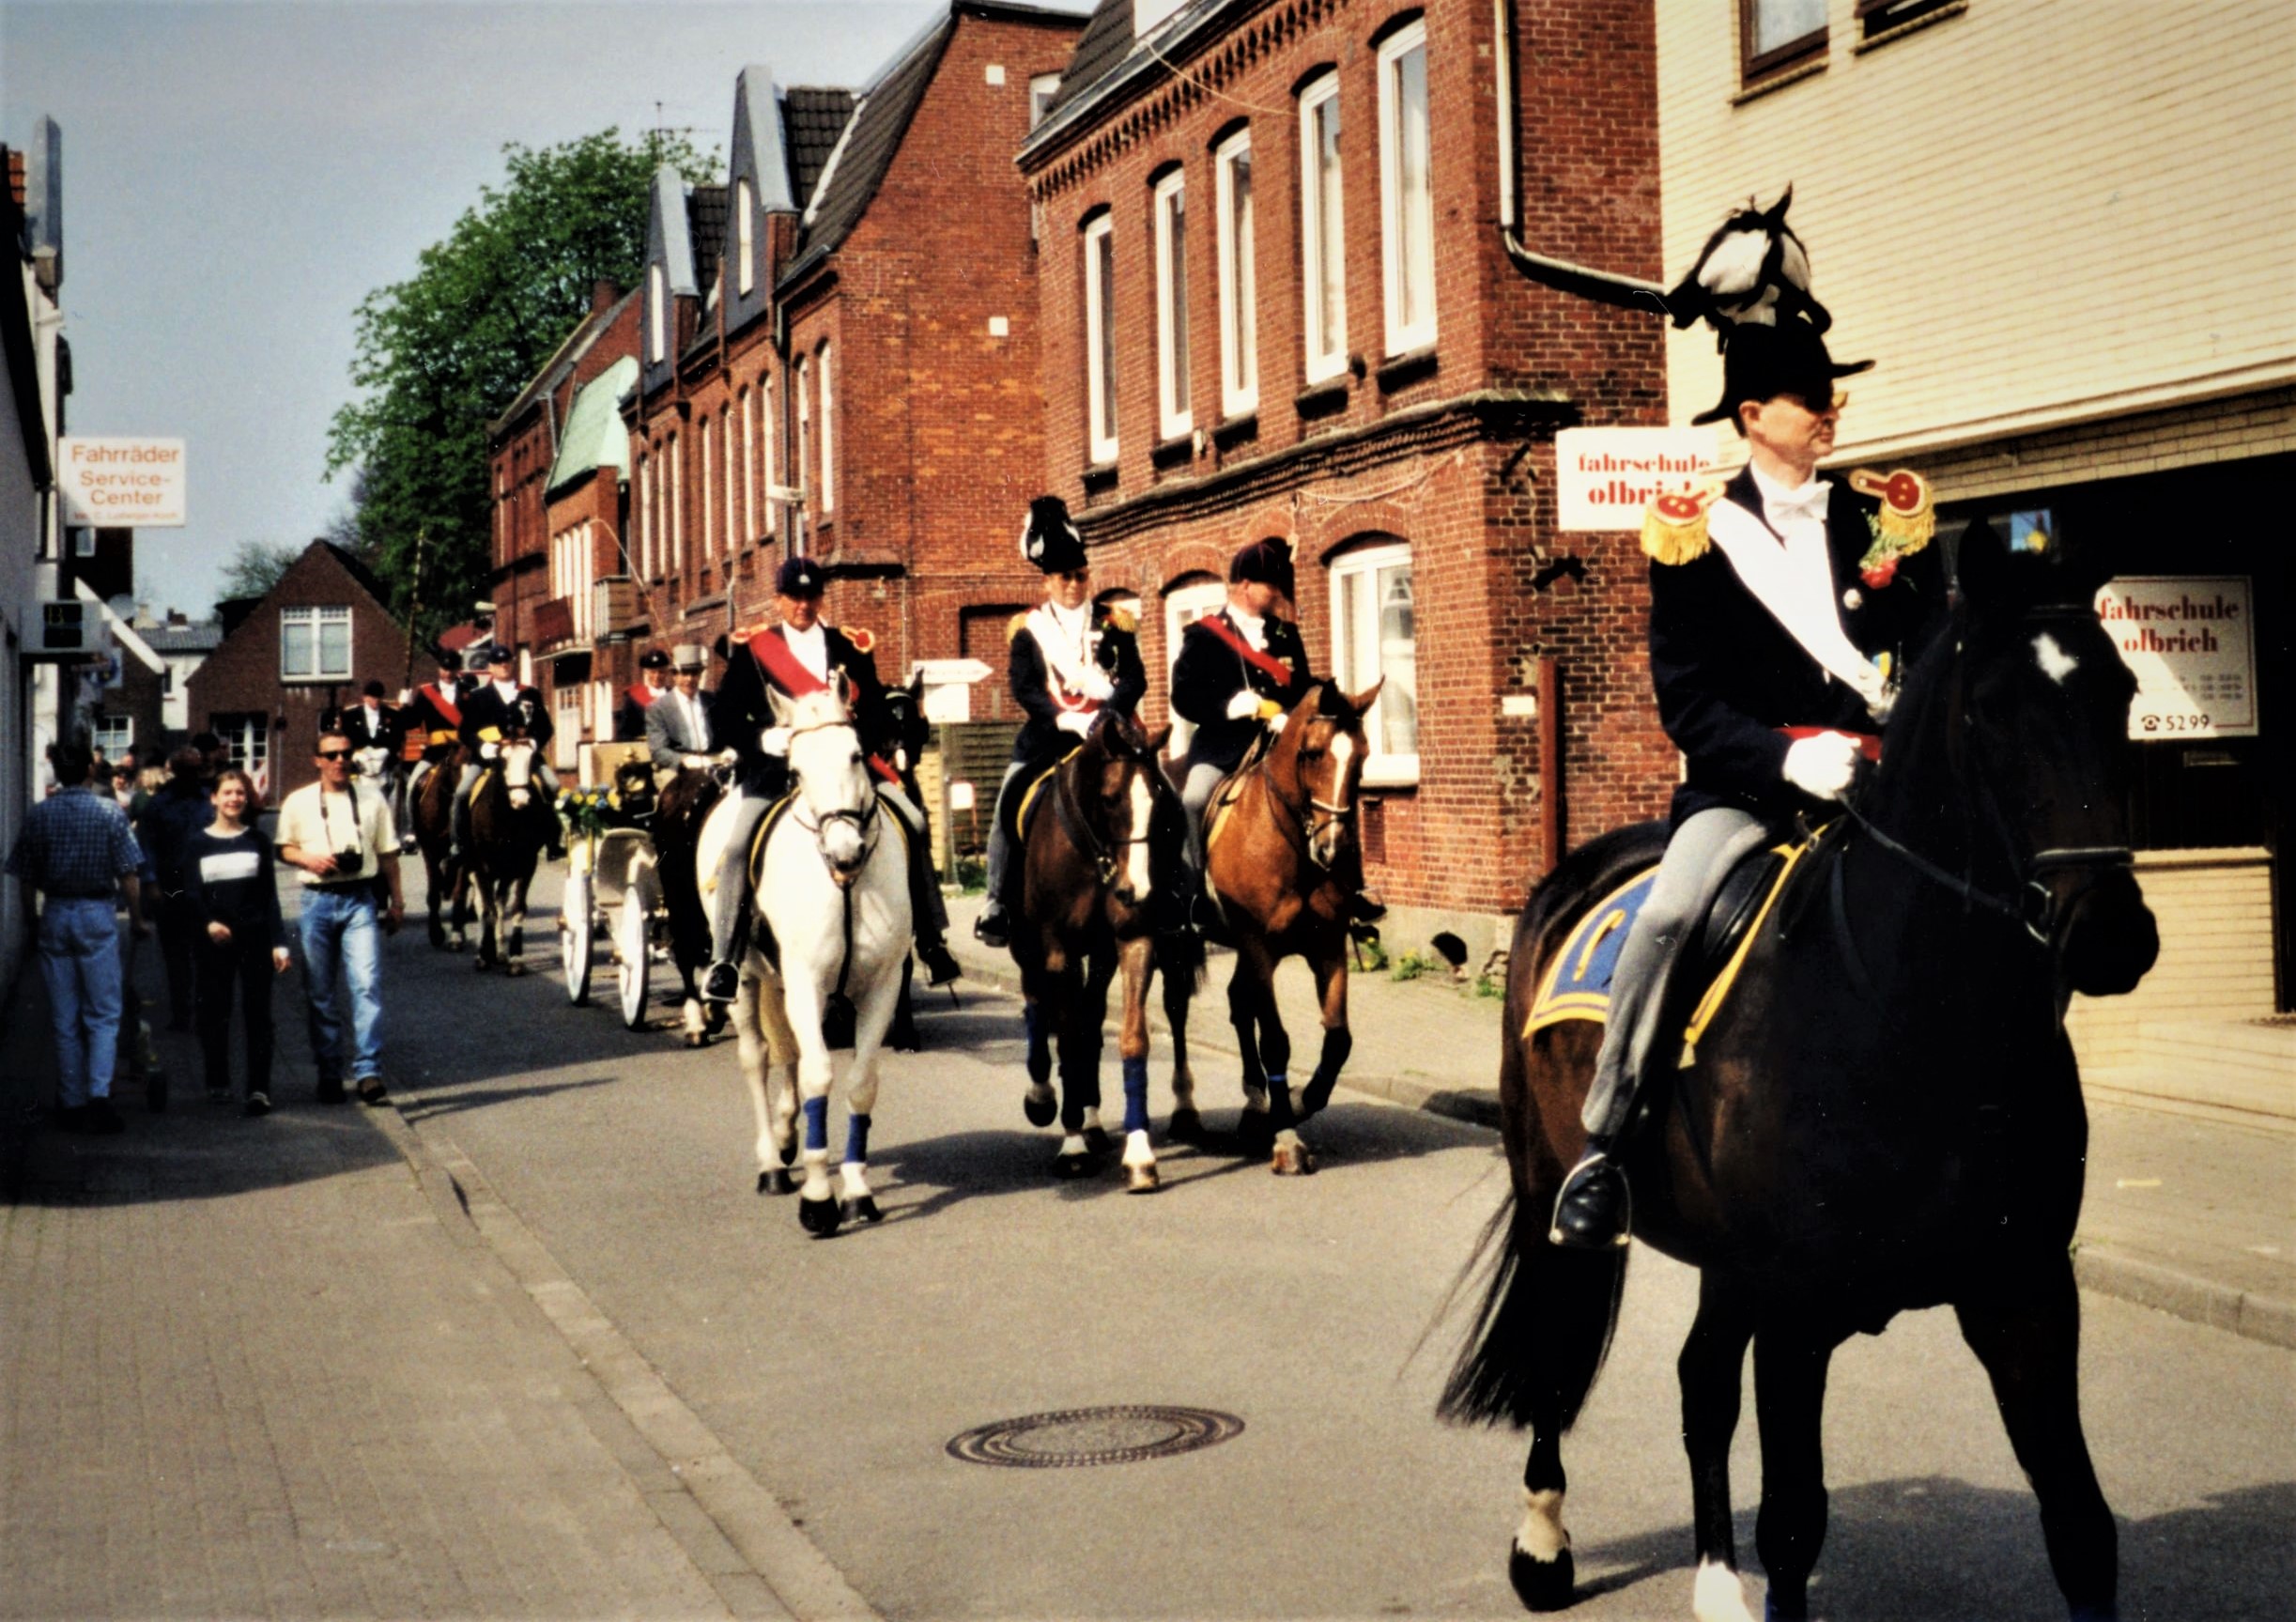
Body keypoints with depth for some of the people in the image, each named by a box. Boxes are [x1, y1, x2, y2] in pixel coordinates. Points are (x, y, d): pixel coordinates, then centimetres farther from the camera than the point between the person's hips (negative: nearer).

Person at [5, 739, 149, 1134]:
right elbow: (127, 875, -7)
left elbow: (27, 875, 5)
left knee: (64, 1019, 10)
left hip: (54, 916, 3)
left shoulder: (39, 815, 1)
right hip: (96, 914, -3)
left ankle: (72, 1105, 13)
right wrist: (137, 919, 4)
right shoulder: (110, 812, -7)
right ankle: (99, 1094, -14)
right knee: (103, 1015, 2)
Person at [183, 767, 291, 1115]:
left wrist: (279, 942, -1)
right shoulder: (197, 843, 6)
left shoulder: (256, 841, 8)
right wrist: (208, 923, -19)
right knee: (214, 1012, 4)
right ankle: (218, 1083, 16)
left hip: (255, 937, 0)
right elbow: (191, 894, 1)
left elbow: (270, 895, 7)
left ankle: (259, 1089, -6)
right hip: (214, 940, 0)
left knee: (257, 1013, -4)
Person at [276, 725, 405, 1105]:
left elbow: (388, 853, 11)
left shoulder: (371, 799, 8)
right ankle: (329, 1074, 14)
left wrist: (396, 900, 8)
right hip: (317, 901, 1)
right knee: (320, 994, 5)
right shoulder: (298, 802, 6)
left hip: (361, 900, -1)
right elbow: (283, 848, 11)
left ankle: (368, 1073, -14)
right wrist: (308, 858, -10)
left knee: (367, 985, -13)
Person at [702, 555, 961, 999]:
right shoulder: (752, 649, 8)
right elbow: (725, 716, 4)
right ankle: (721, 958, -16)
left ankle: (931, 941, -5)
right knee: (739, 845, -24)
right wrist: (768, 739, -13)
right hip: (775, 766, -2)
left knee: (913, 824, -14)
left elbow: (877, 713, 10)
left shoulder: (851, 647, 13)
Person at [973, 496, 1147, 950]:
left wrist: (1103, 718, -19)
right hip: (1048, 734, 0)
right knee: (1009, 803, -11)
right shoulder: (1028, 628, 7)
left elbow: (1134, 679, -2)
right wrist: (1062, 718, -18)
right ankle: (998, 903, -1)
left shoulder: (1115, 624, 7)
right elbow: (1022, 687, -2)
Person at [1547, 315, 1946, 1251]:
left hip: (1876, 779, 3)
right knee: (1666, 914, -28)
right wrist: (1786, 757, -18)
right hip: (1744, 785, -3)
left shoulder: (1889, 517, 11)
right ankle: (1600, 1145, -18)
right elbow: (1687, 701, -4)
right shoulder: (1693, 534, 1)